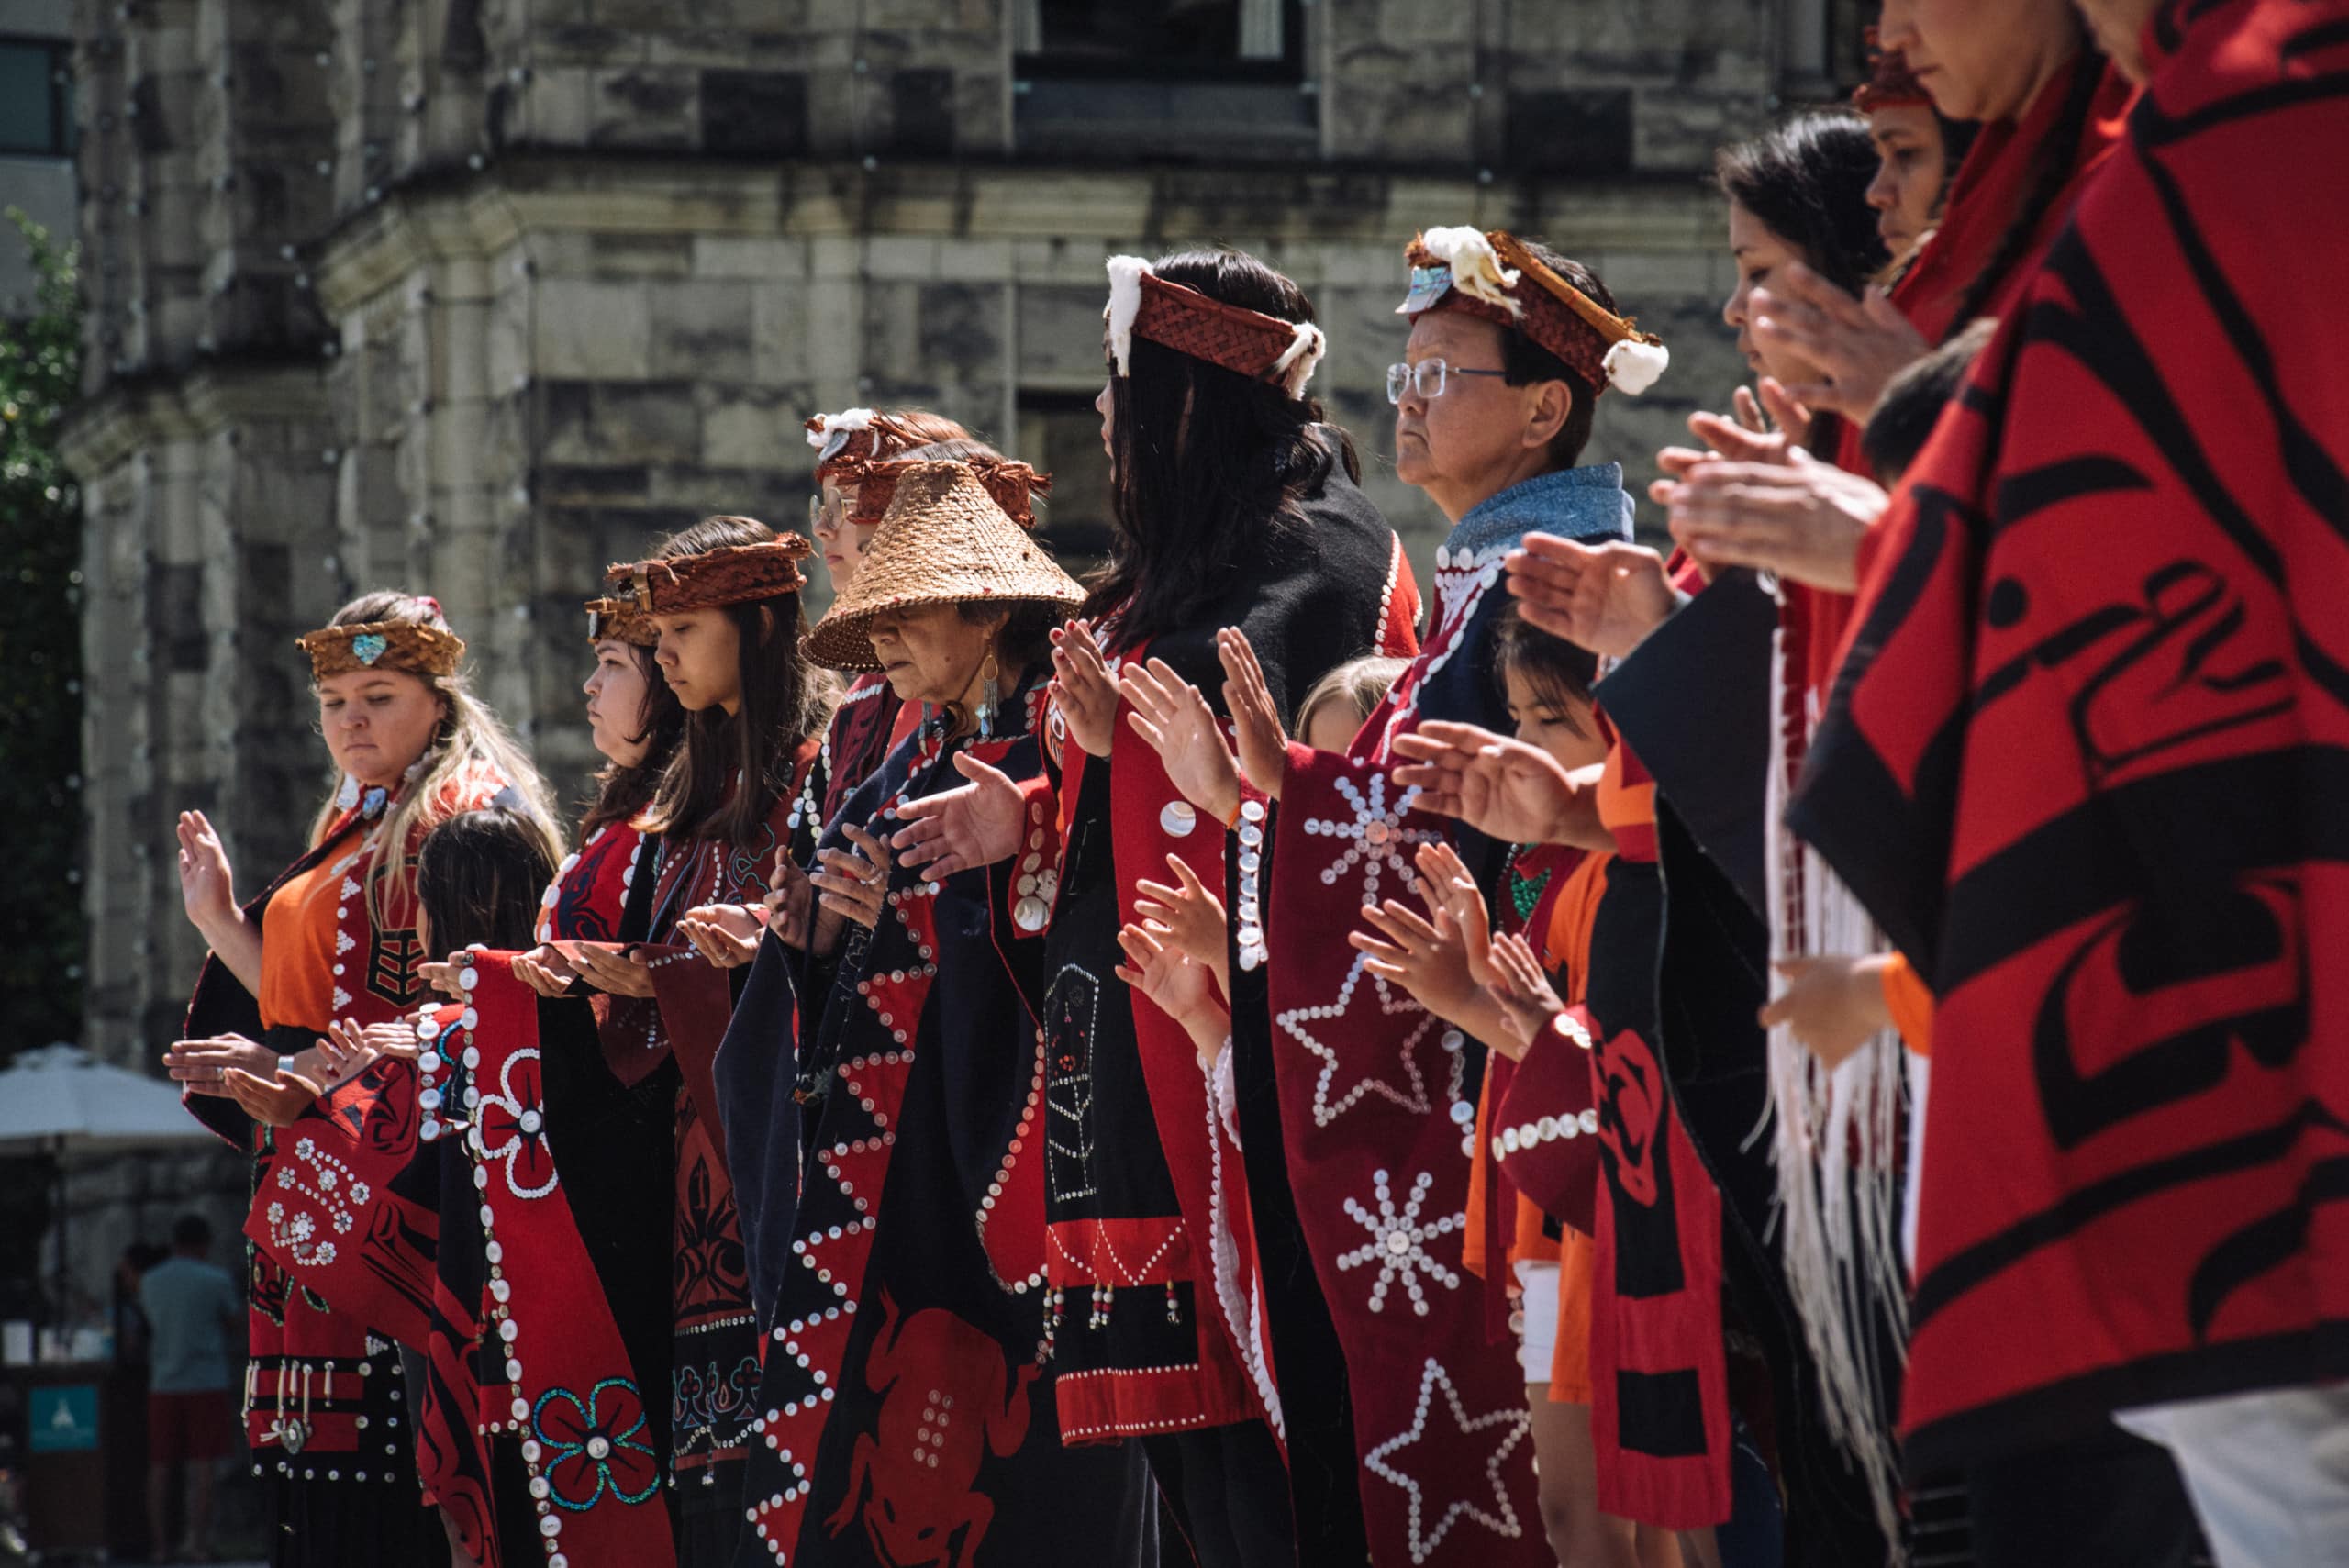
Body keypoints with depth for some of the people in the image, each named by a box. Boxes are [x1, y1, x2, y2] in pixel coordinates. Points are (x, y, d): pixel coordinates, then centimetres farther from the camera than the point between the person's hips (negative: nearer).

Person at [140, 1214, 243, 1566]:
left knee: (160, 1467, 6)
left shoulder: (150, 1282, 7)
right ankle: (198, 1540, -6)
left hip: (162, 1382, 4)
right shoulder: (216, 1280, -5)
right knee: (202, 1465, -2)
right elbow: (237, 1327, 4)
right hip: (206, 1383, -4)